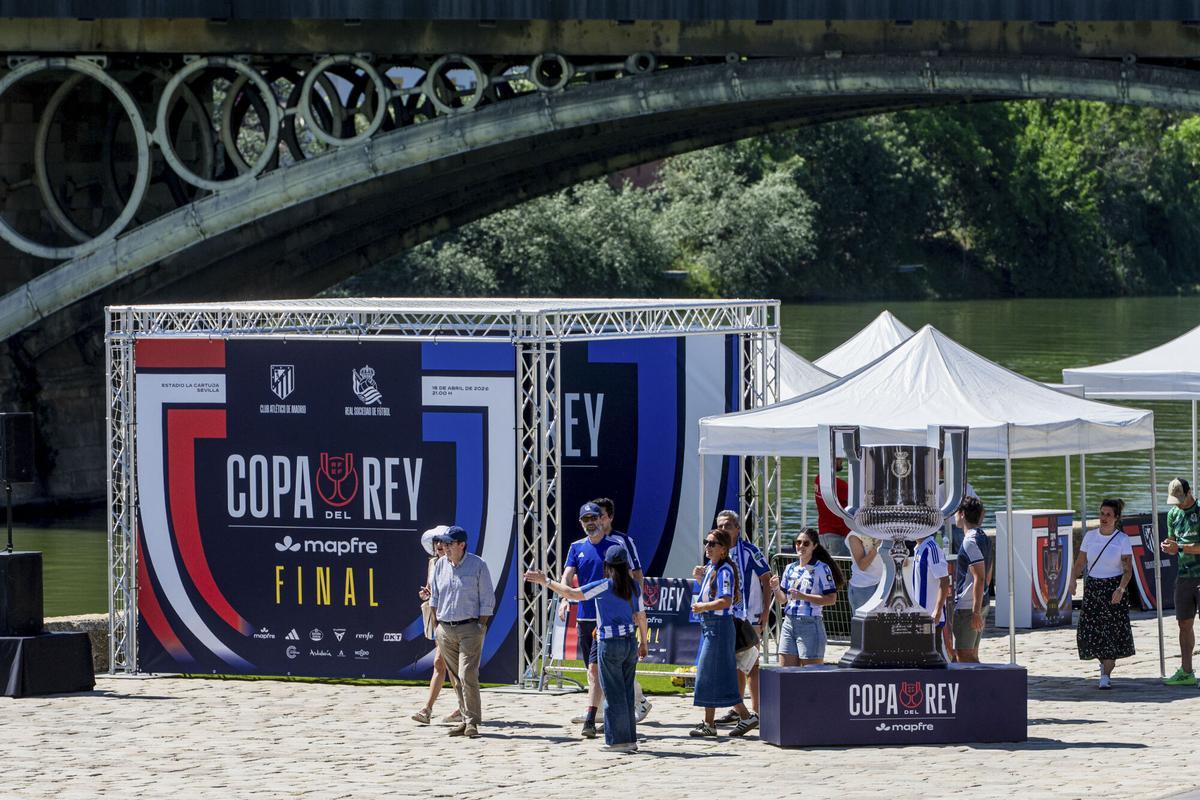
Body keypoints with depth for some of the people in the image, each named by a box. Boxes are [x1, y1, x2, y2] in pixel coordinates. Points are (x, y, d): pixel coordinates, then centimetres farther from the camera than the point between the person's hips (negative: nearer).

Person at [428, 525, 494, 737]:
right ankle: (466, 719, 12)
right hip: (445, 630, 5)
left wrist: (480, 626, -8)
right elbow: (435, 596, 18)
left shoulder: (478, 565, -3)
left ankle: (472, 722, -11)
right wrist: (436, 623, 10)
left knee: (468, 675, -14)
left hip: (469, 627, -5)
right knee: (456, 678, 6)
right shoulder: (440, 565, 10)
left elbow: (487, 600, -2)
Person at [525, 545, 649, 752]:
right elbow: (641, 616, 13)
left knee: (614, 694, 2)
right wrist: (643, 642, 25)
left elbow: (571, 593, -15)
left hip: (610, 644, -6)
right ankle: (630, 740, 15)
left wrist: (545, 581, -7)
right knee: (627, 693, 12)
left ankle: (619, 739, 3)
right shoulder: (635, 586, 4)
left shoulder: (604, 586, -13)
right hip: (631, 642, 6)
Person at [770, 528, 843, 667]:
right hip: (789, 623, 6)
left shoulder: (821, 568, -5)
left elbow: (831, 599, -13)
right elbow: (782, 599, 19)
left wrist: (803, 596, -19)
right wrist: (775, 588, -2)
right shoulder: (790, 568, 13)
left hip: (810, 624, -6)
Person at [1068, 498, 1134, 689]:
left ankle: (1106, 675, 2)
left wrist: (1121, 589, -25)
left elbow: (1127, 569, -9)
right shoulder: (1090, 537, 5)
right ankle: (1104, 664, 26)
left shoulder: (1122, 539, -5)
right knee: (1089, 631, -1)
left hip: (1113, 589, -3)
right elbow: (1080, 562, 7)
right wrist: (1073, 579, -12)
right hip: (1092, 586, 3)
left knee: (1112, 632, -5)